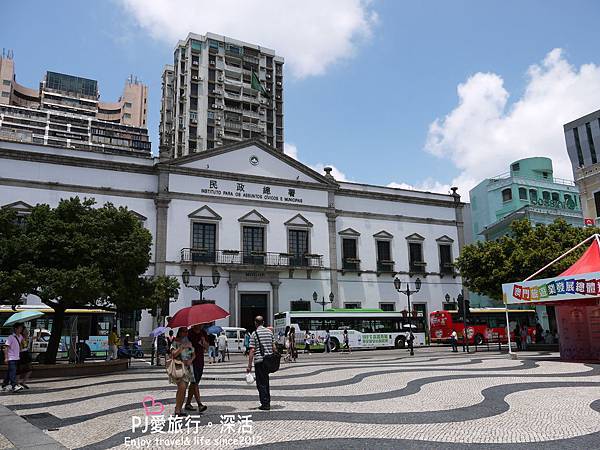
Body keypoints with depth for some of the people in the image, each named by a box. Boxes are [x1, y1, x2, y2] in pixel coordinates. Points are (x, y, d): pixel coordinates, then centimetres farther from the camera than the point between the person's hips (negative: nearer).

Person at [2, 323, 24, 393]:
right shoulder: (11, 337, -12)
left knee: (9, 372, 14)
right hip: (11, 358, -8)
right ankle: (14, 386, -17)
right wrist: (6, 358, -18)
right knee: (12, 372, -13)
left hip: (16, 358, 8)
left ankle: (4, 386, 22)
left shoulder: (20, 337, 9)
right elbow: (6, 347, -14)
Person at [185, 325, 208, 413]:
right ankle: (199, 404, -17)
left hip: (200, 361, 6)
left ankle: (188, 404, 21)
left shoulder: (203, 333, 9)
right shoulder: (189, 333, -8)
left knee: (194, 383, 11)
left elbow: (206, 346, 13)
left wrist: (204, 342, -9)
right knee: (194, 383, -12)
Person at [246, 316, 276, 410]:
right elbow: (274, 347, 8)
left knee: (261, 383, 3)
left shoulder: (254, 334, -8)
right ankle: (267, 402, 23)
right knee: (266, 382, 18)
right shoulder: (270, 332, 7)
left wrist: (249, 365, -10)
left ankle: (265, 404, 2)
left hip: (259, 360, -5)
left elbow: (252, 350, -12)